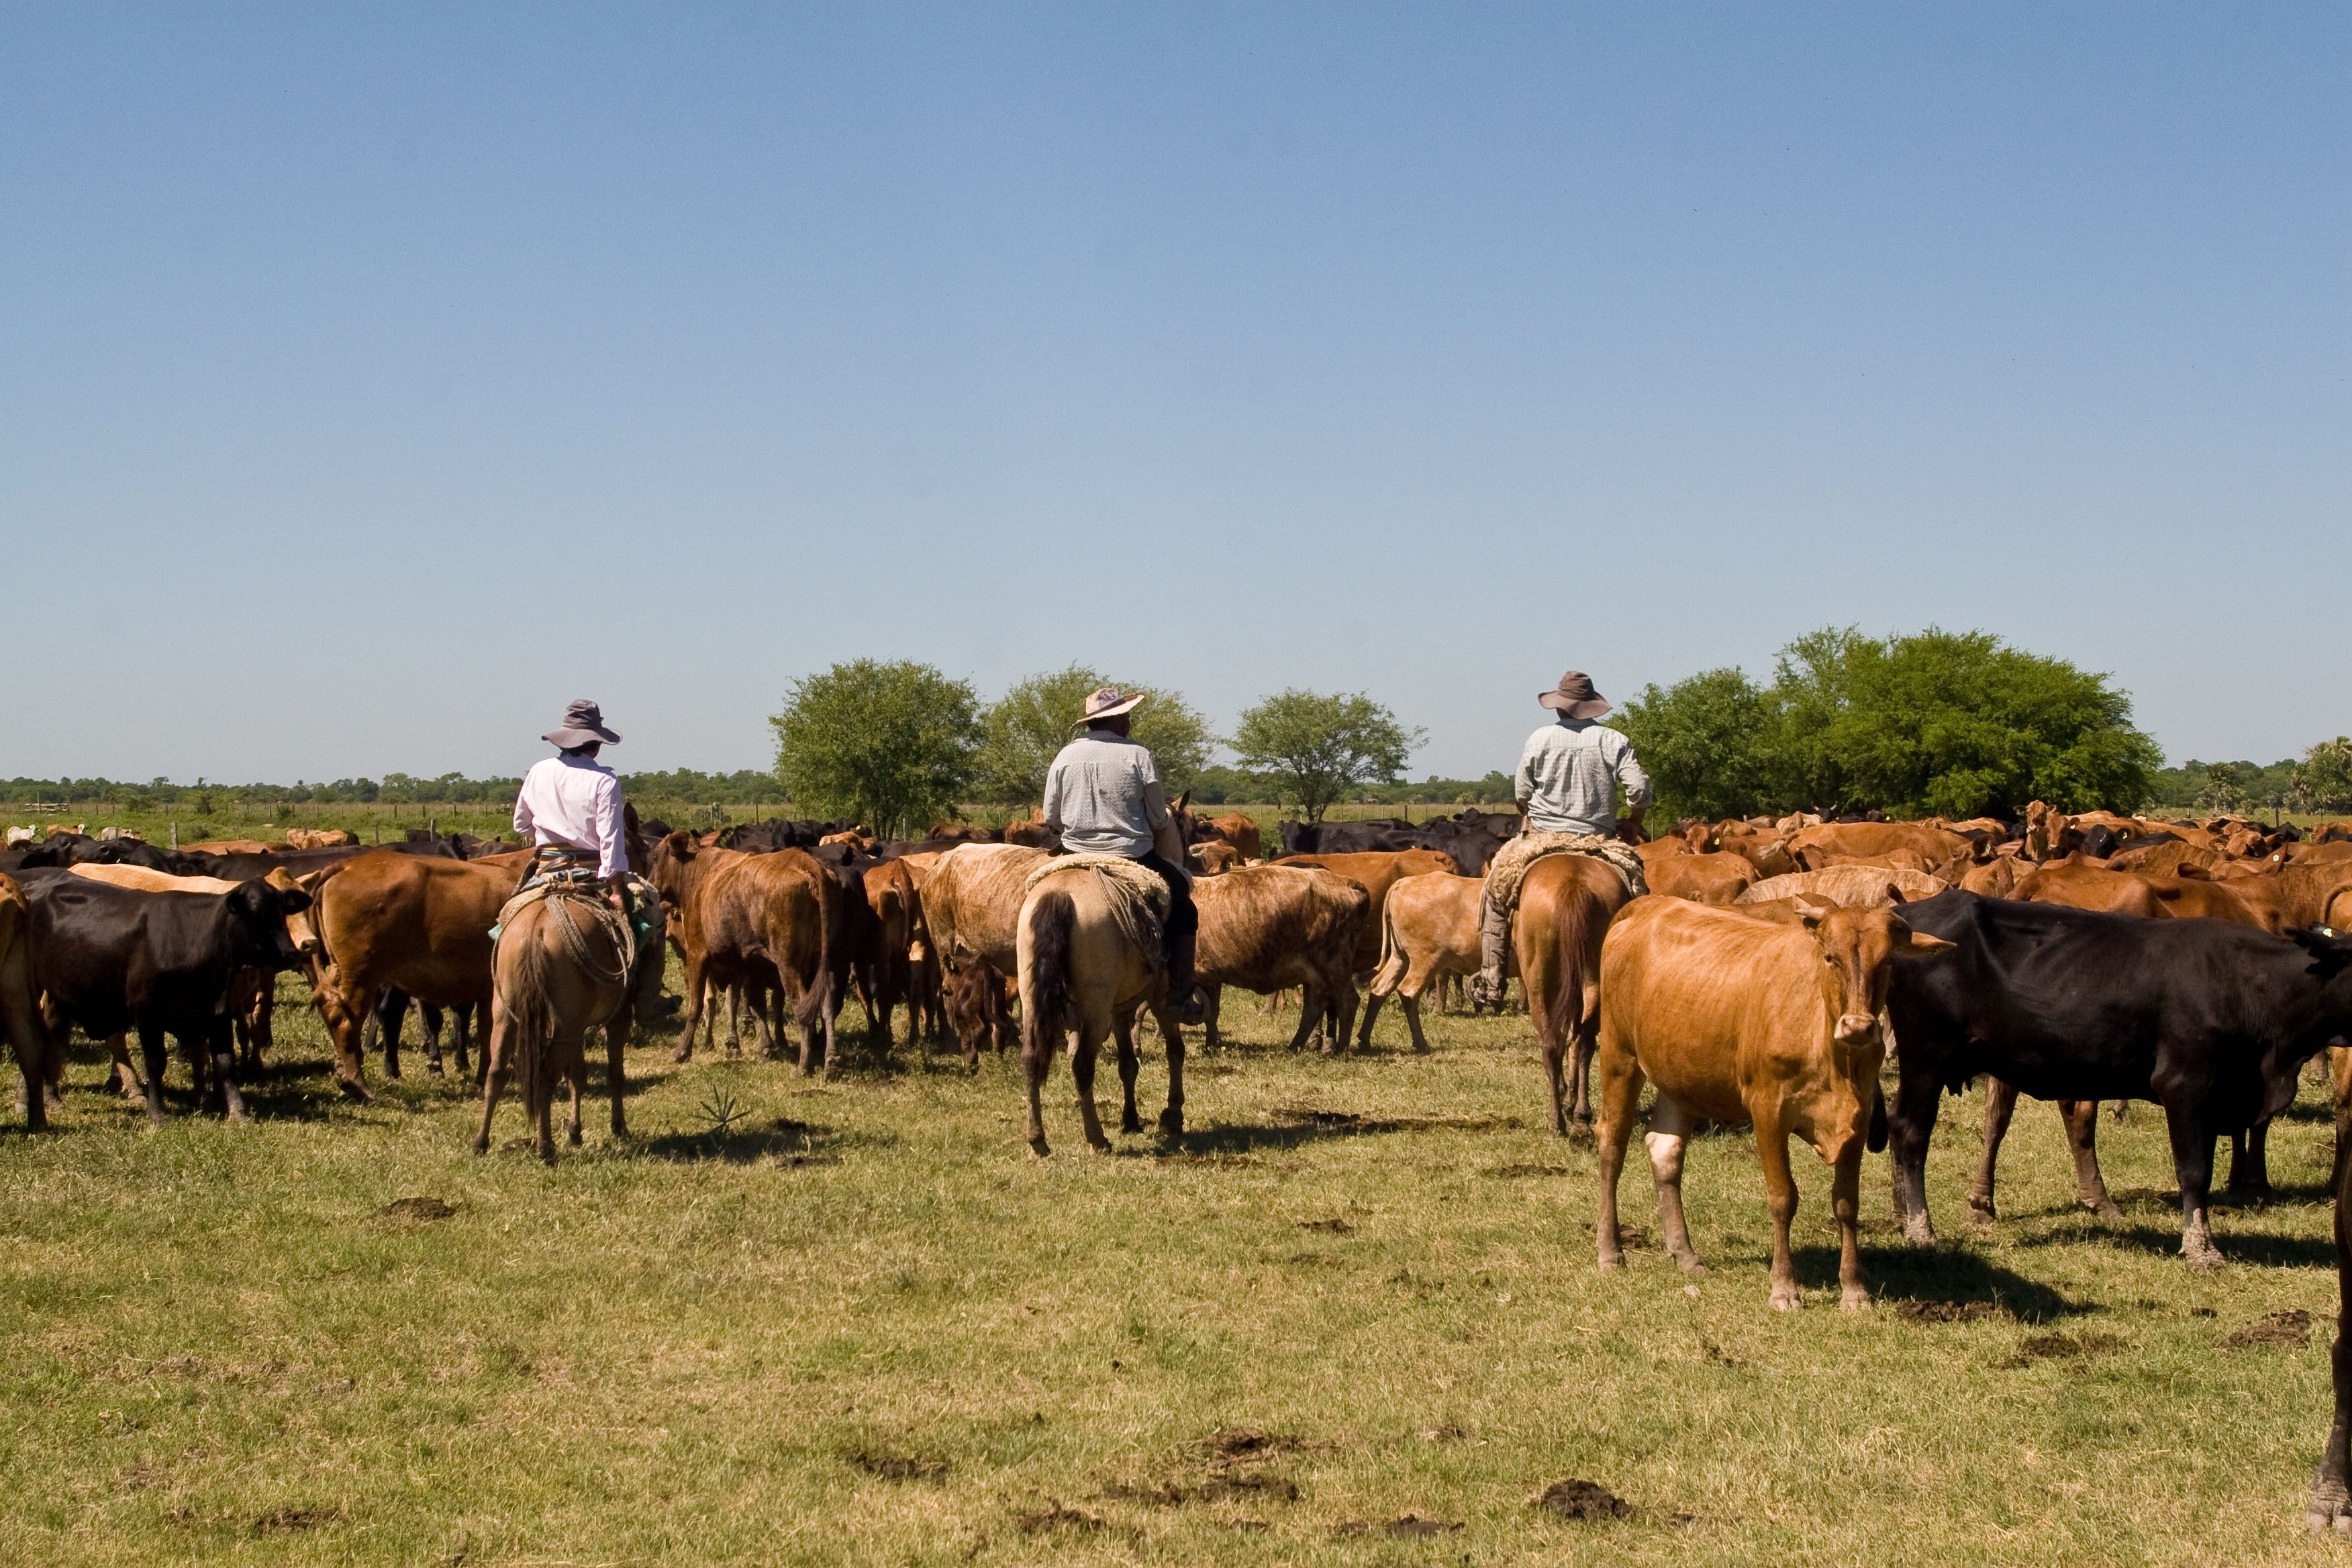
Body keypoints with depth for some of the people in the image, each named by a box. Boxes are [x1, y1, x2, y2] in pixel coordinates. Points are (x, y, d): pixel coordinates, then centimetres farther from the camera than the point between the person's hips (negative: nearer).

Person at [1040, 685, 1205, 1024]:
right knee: (1183, 907, 14)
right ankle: (1180, 997, 8)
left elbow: (1050, 819, 6)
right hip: (1134, 857, -3)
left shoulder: (1064, 757, 2)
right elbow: (1159, 820, -4)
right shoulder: (1138, 755, -7)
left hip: (1076, 857, 3)